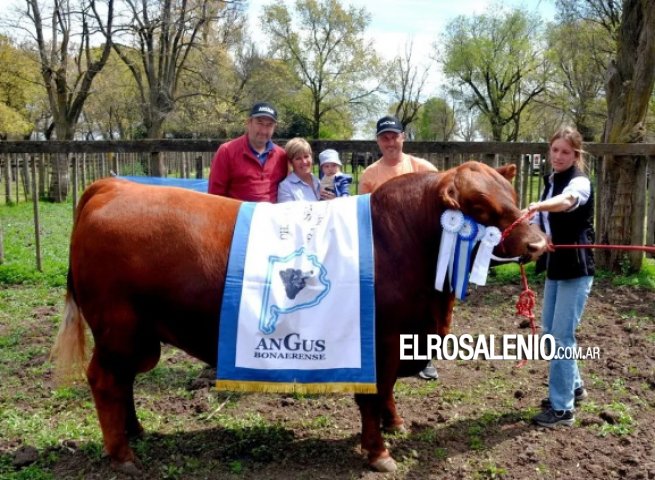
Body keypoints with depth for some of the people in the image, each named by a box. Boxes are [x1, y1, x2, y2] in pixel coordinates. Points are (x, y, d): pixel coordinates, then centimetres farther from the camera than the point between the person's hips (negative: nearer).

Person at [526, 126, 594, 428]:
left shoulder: (580, 182, -15)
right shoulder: (550, 182, 10)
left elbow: (566, 202, -39)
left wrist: (536, 207, -59)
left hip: (576, 269, -8)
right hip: (555, 267, 8)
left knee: (562, 336, -7)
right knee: (550, 331, 15)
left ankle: (562, 407, 3)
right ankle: (574, 387, 34)